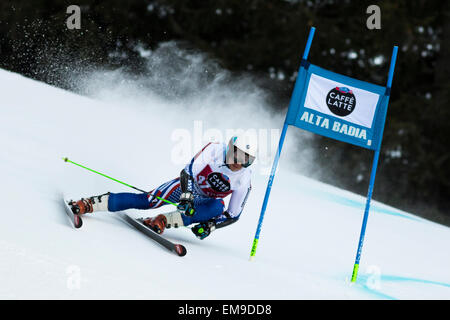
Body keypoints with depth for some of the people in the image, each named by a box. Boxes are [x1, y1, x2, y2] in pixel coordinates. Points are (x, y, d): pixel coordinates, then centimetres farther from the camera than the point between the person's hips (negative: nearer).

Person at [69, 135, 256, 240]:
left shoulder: (244, 181, -20)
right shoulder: (215, 150, -25)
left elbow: (233, 215, -11)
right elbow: (187, 172, -28)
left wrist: (211, 226, -27)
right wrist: (186, 196, -45)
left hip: (206, 201, 1)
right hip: (186, 186, -1)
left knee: (218, 208, -35)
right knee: (145, 201, -23)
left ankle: (163, 221, -39)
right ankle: (90, 204, -18)